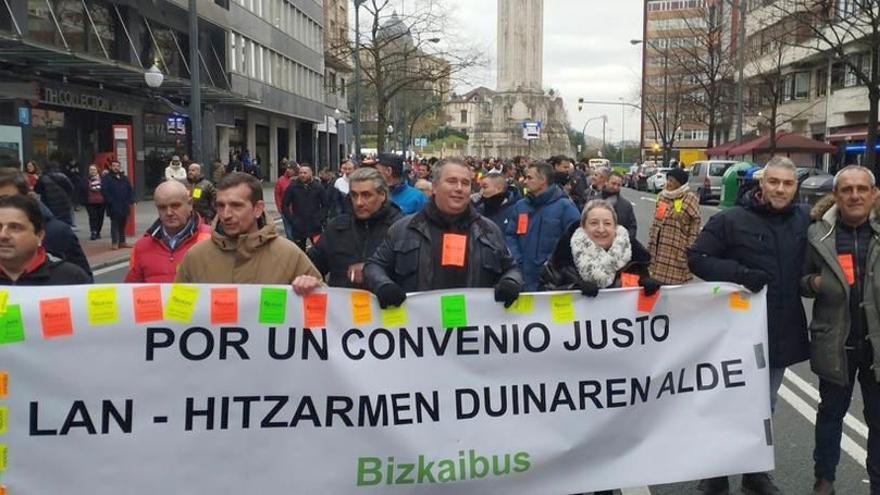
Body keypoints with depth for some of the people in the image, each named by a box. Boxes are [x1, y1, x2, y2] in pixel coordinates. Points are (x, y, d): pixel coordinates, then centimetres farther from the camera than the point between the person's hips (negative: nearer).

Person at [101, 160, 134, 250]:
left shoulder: (124, 178, 16)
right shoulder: (106, 178, -2)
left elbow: (130, 190, 18)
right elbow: (104, 191, -10)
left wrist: (131, 200, 5)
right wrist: (110, 202, -16)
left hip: (124, 206, 6)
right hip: (114, 207, -6)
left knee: (123, 224, 10)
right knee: (115, 224, -6)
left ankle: (122, 242, 16)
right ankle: (114, 243, -3)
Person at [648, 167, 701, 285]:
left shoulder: (689, 198, -6)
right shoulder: (662, 195, 13)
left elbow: (696, 223, -8)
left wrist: (690, 246, -11)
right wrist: (651, 239, 17)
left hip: (677, 247, -6)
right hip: (659, 245, 6)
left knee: (675, 280, -7)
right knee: (659, 275, 8)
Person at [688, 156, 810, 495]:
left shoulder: (804, 220, 2)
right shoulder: (731, 220, -11)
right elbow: (696, 258, -13)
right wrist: (741, 273, -23)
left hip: (782, 331, 4)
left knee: (765, 407, 19)